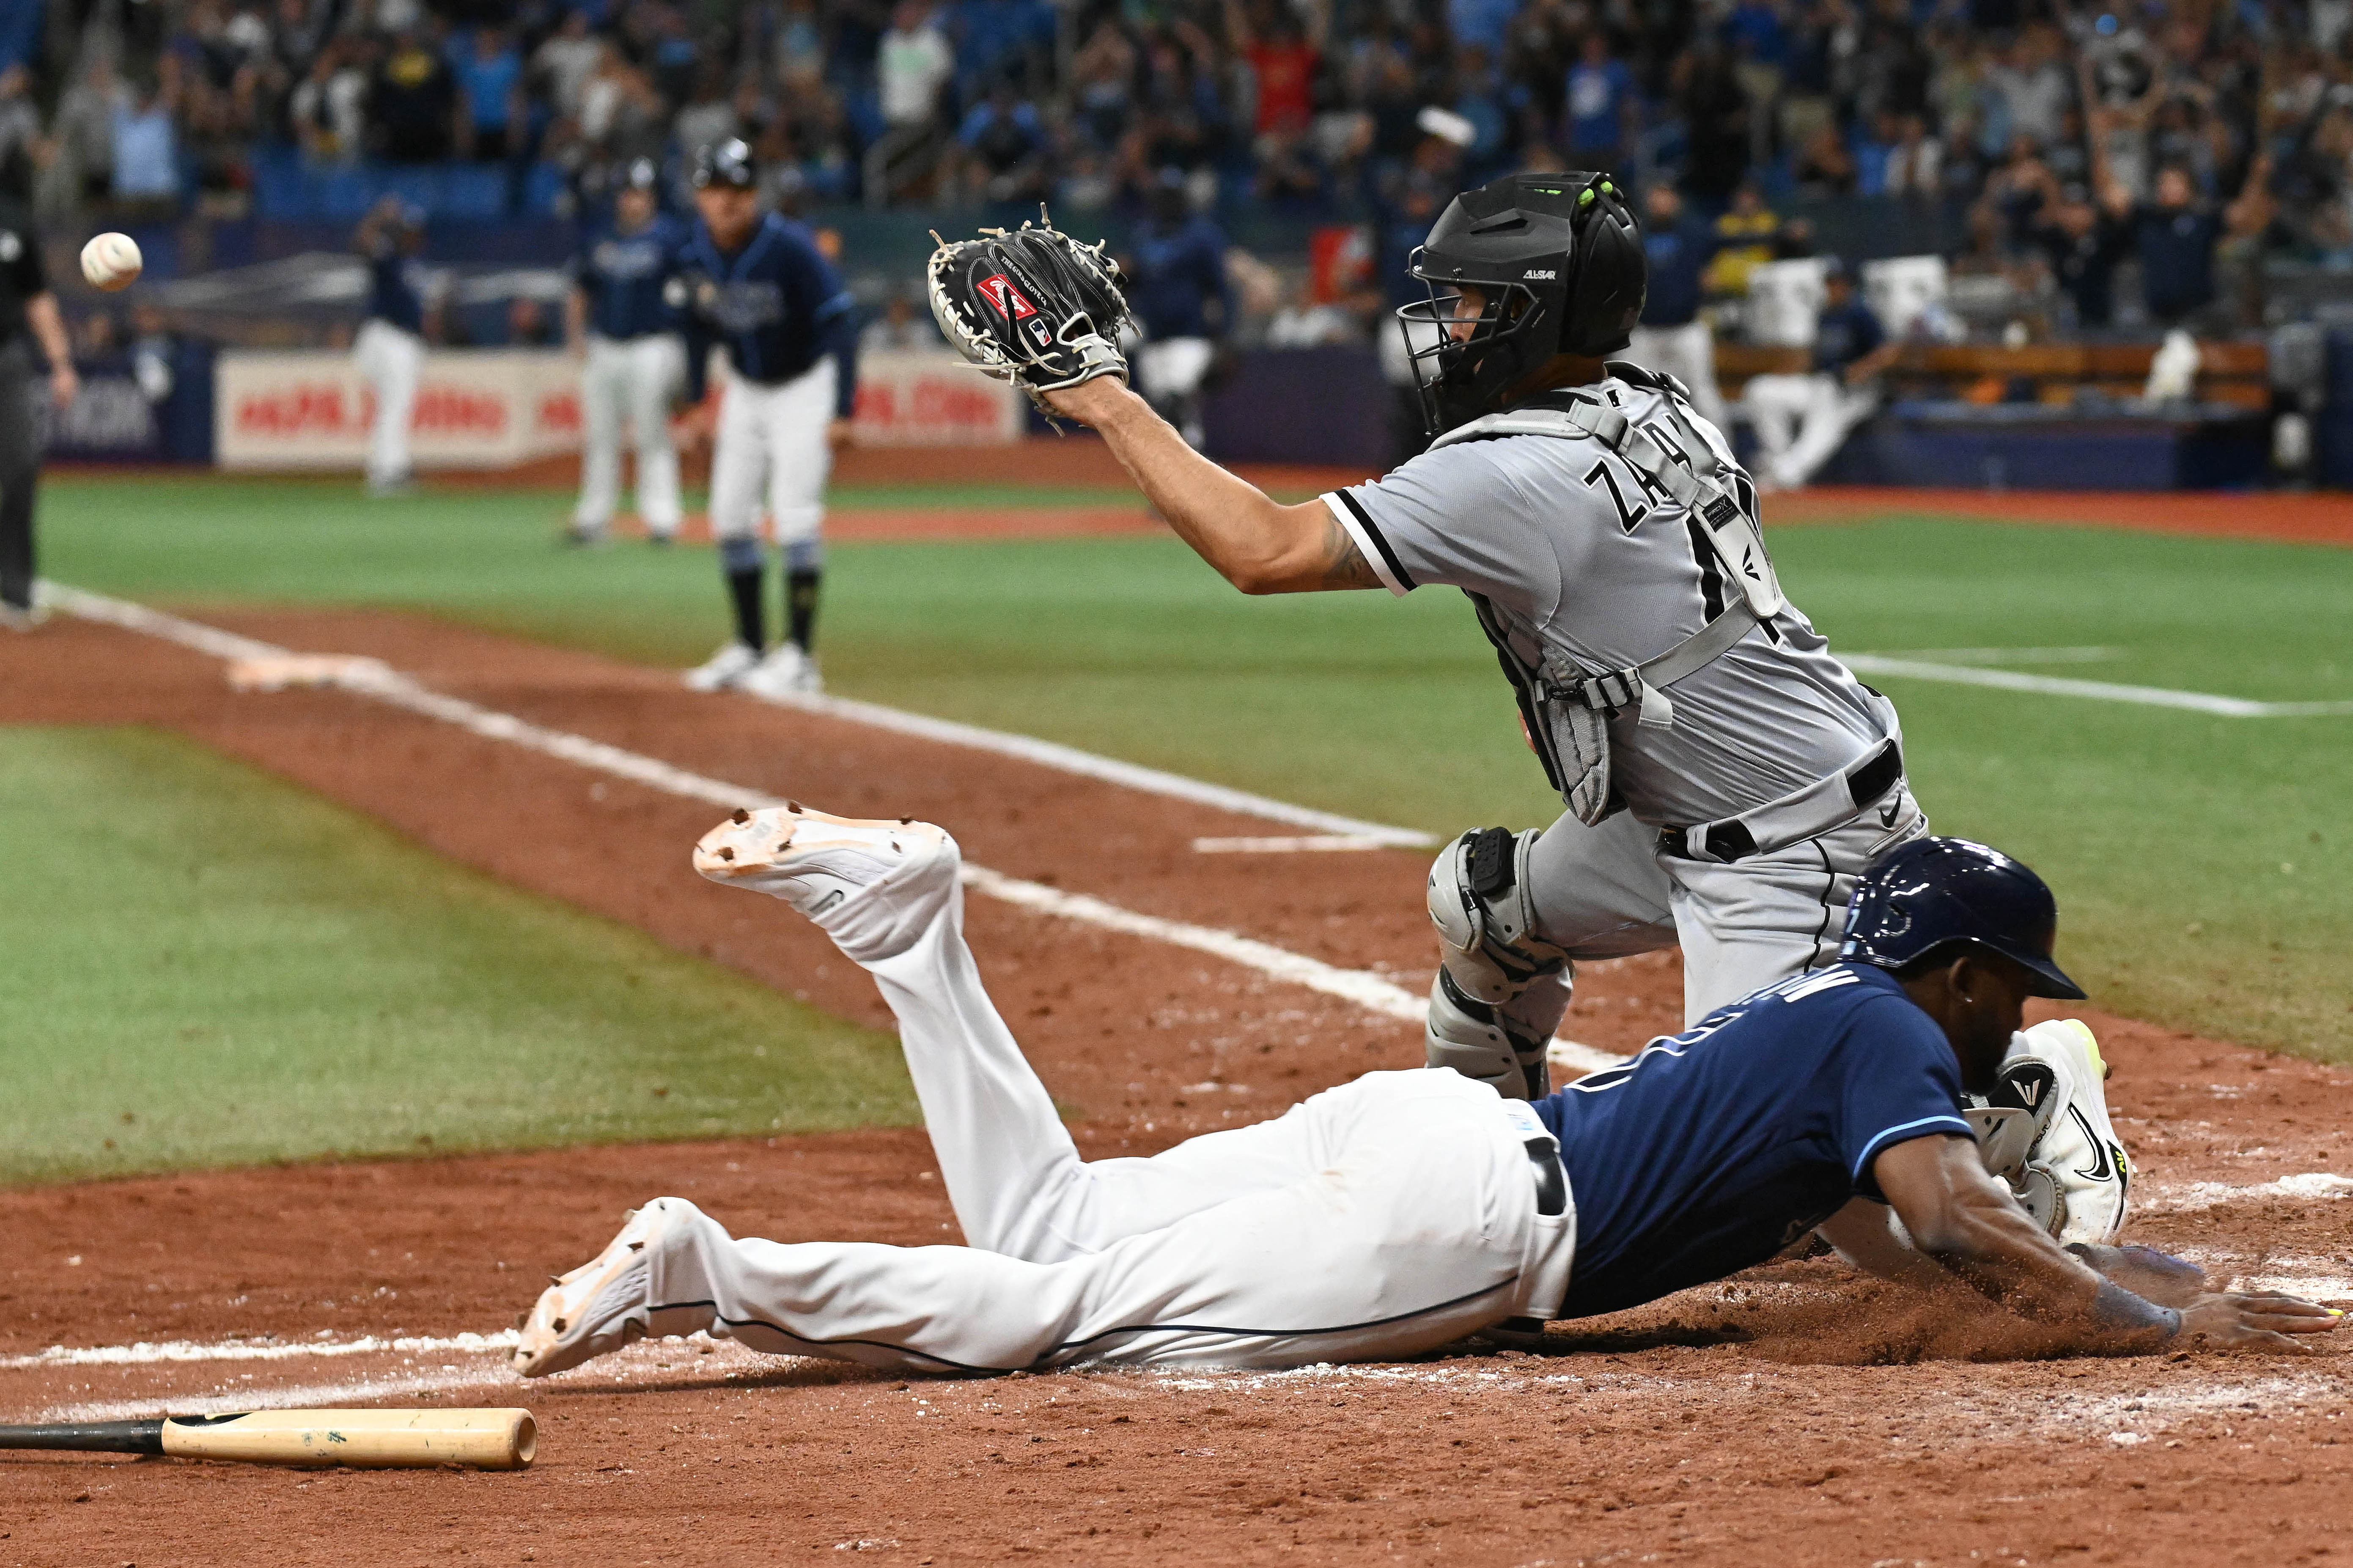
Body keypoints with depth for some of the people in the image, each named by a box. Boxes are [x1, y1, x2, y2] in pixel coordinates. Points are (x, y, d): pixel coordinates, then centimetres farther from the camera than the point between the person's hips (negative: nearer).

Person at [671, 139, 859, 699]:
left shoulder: (789, 248, -27)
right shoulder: (693, 254, -9)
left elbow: (840, 321, -23)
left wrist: (843, 411, -27)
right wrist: (696, 401, 10)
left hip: (804, 385, -6)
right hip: (745, 390, 6)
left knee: (795, 516, -14)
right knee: (730, 517, 6)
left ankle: (799, 657, -11)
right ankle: (749, 648, 17)